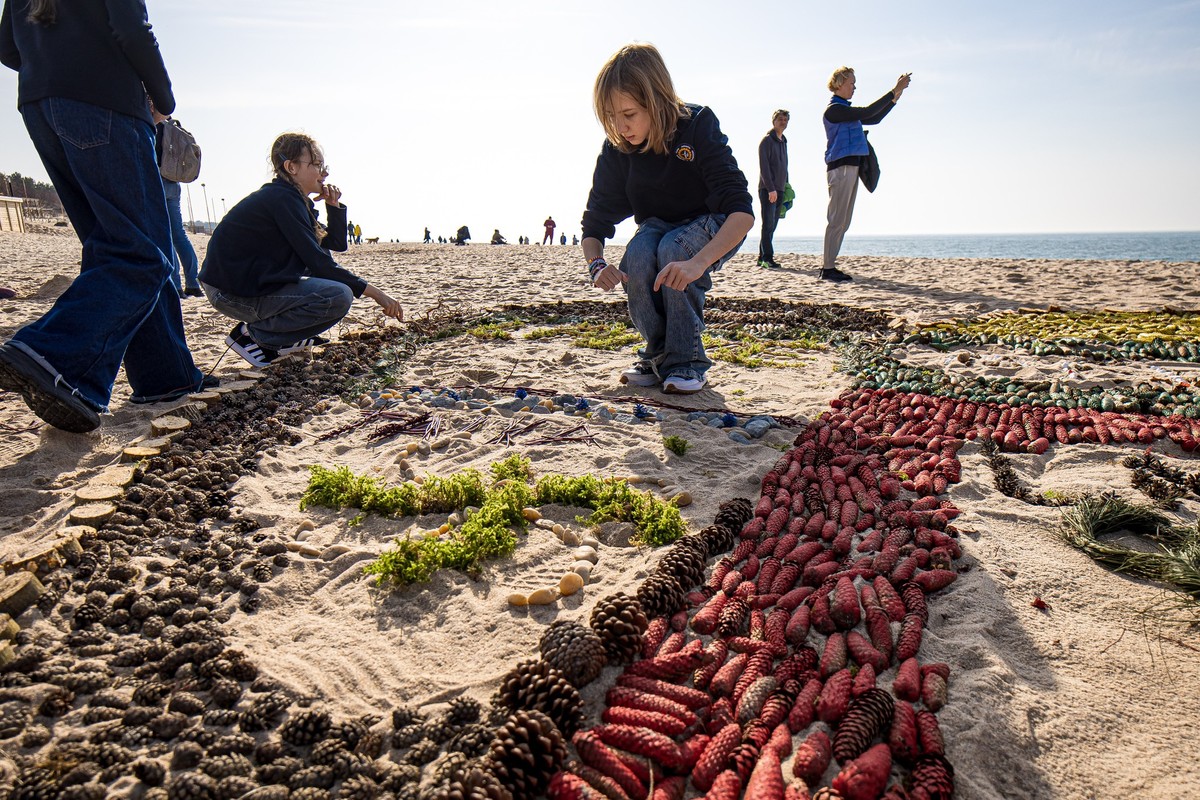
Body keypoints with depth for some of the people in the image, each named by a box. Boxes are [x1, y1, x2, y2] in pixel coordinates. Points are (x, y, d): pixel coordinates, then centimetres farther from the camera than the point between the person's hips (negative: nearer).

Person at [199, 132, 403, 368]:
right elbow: (317, 261, -19)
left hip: (254, 281, 10)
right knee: (339, 296, -21)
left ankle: (284, 340, 13)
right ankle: (253, 335, -8)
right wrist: (374, 292, -18)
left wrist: (334, 206, 2)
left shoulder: (292, 198, 14)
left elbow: (337, 244, 18)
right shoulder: (283, 198, -15)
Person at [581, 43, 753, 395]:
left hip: (713, 229, -3)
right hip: (658, 228, 3)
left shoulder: (698, 126, -26)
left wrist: (697, 263, -52)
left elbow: (742, 211, -35)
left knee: (673, 249, -35)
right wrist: (596, 264, -32)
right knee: (637, 256, -31)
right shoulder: (616, 148, -14)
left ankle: (688, 360, -21)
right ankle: (659, 353, -11)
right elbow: (594, 222, -8)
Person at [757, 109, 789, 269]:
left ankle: (762, 257, 9)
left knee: (772, 225, 6)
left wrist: (786, 187, 17)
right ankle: (767, 258, -12)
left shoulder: (783, 142, 21)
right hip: (767, 190, -8)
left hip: (779, 190, 8)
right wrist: (771, 189, -19)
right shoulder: (767, 140, -4)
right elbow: (764, 166, -12)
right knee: (768, 223, -11)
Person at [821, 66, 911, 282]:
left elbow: (874, 119, 28)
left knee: (843, 222, 7)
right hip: (840, 168, -10)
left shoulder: (846, 110, 23)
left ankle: (829, 266, 8)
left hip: (850, 167, 10)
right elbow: (867, 113, -15)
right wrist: (895, 91, -11)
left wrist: (896, 96, 20)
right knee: (837, 220, -11)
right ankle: (827, 269, -11)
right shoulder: (833, 109, -7)